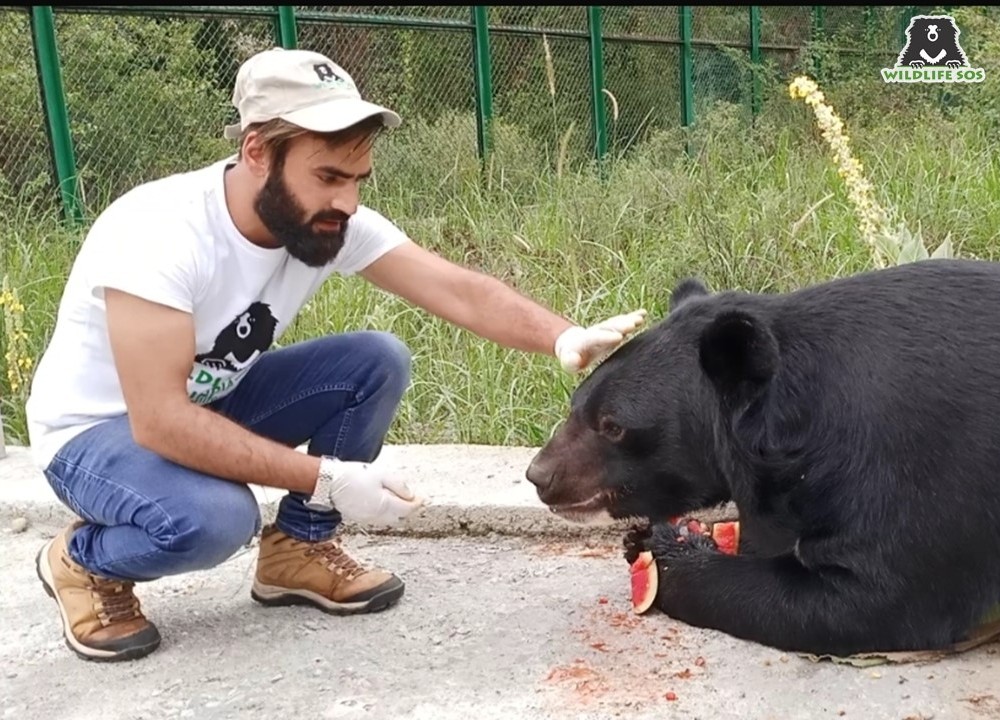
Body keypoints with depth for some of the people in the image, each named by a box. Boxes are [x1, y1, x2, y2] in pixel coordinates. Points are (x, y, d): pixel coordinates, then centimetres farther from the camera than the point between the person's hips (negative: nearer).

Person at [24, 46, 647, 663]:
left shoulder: (332, 220, -17)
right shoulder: (159, 231, -34)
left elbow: (460, 291, -23)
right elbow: (160, 421, -37)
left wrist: (566, 338, -41)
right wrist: (327, 479, -37)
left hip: (216, 400, 6)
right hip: (99, 426, -6)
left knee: (378, 363, -14)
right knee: (213, 518, -36)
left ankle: (297, 547, 2)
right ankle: (84, 562, -2)